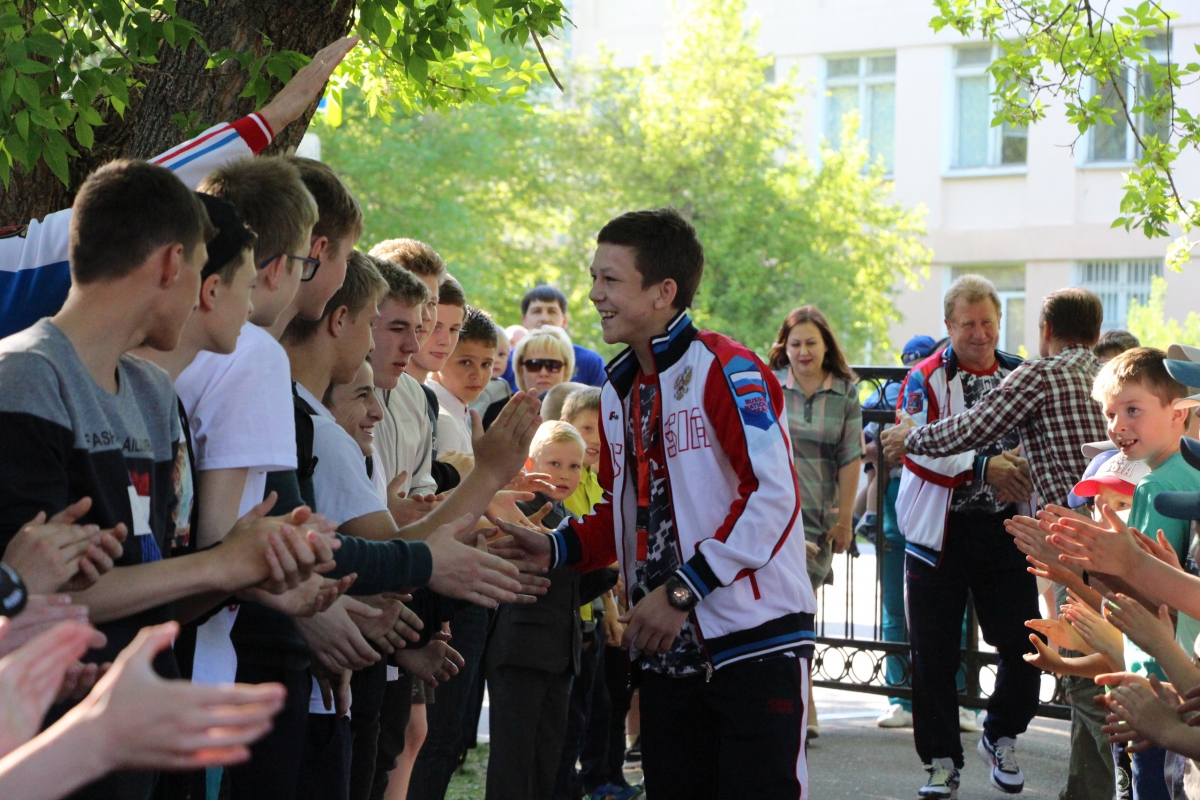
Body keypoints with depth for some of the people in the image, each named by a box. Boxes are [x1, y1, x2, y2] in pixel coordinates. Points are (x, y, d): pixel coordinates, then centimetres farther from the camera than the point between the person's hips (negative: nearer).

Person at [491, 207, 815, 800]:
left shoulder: (724, 370, -10)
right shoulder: (618, 391, 15)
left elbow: (774, 494, -18)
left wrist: (682, 590, -18)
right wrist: (556, 549, 2)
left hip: (755, 642, -7)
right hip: (667, 651, 7)